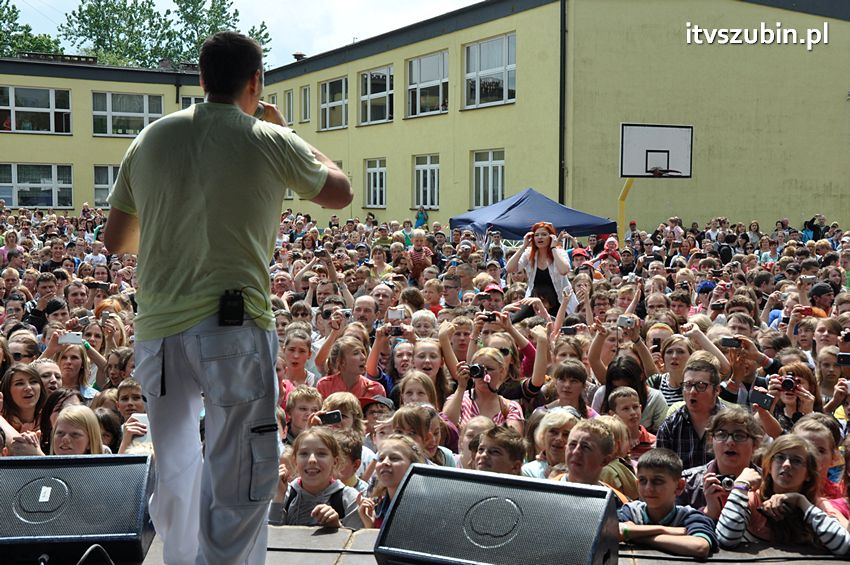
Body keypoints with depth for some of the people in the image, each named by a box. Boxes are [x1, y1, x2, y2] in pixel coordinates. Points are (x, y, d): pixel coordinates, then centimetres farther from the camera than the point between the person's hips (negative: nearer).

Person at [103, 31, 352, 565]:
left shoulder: (150, 139, 9)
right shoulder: (271, 142, -2)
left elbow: (115, 241, 17)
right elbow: (340, 193, 15)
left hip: (159, 326, 5)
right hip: (234, 326, -5)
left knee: (173, 472, 19)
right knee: (239, 486, 0)